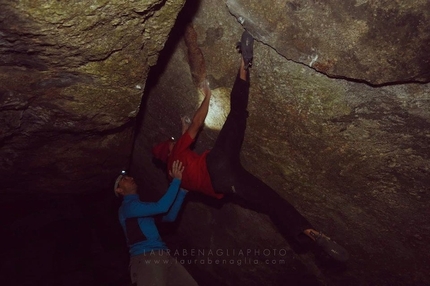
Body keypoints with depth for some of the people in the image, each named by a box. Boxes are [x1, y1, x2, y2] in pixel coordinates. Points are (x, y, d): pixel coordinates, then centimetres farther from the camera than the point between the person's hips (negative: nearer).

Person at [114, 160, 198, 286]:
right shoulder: (127, 206, -3)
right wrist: (176, 180, -11)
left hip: (163, 256, 8)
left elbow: (169, 216, 15)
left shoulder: (143, 206, 25)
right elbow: (161, 207, -15)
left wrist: (182, 190, 9)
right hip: (145, 258, -8)